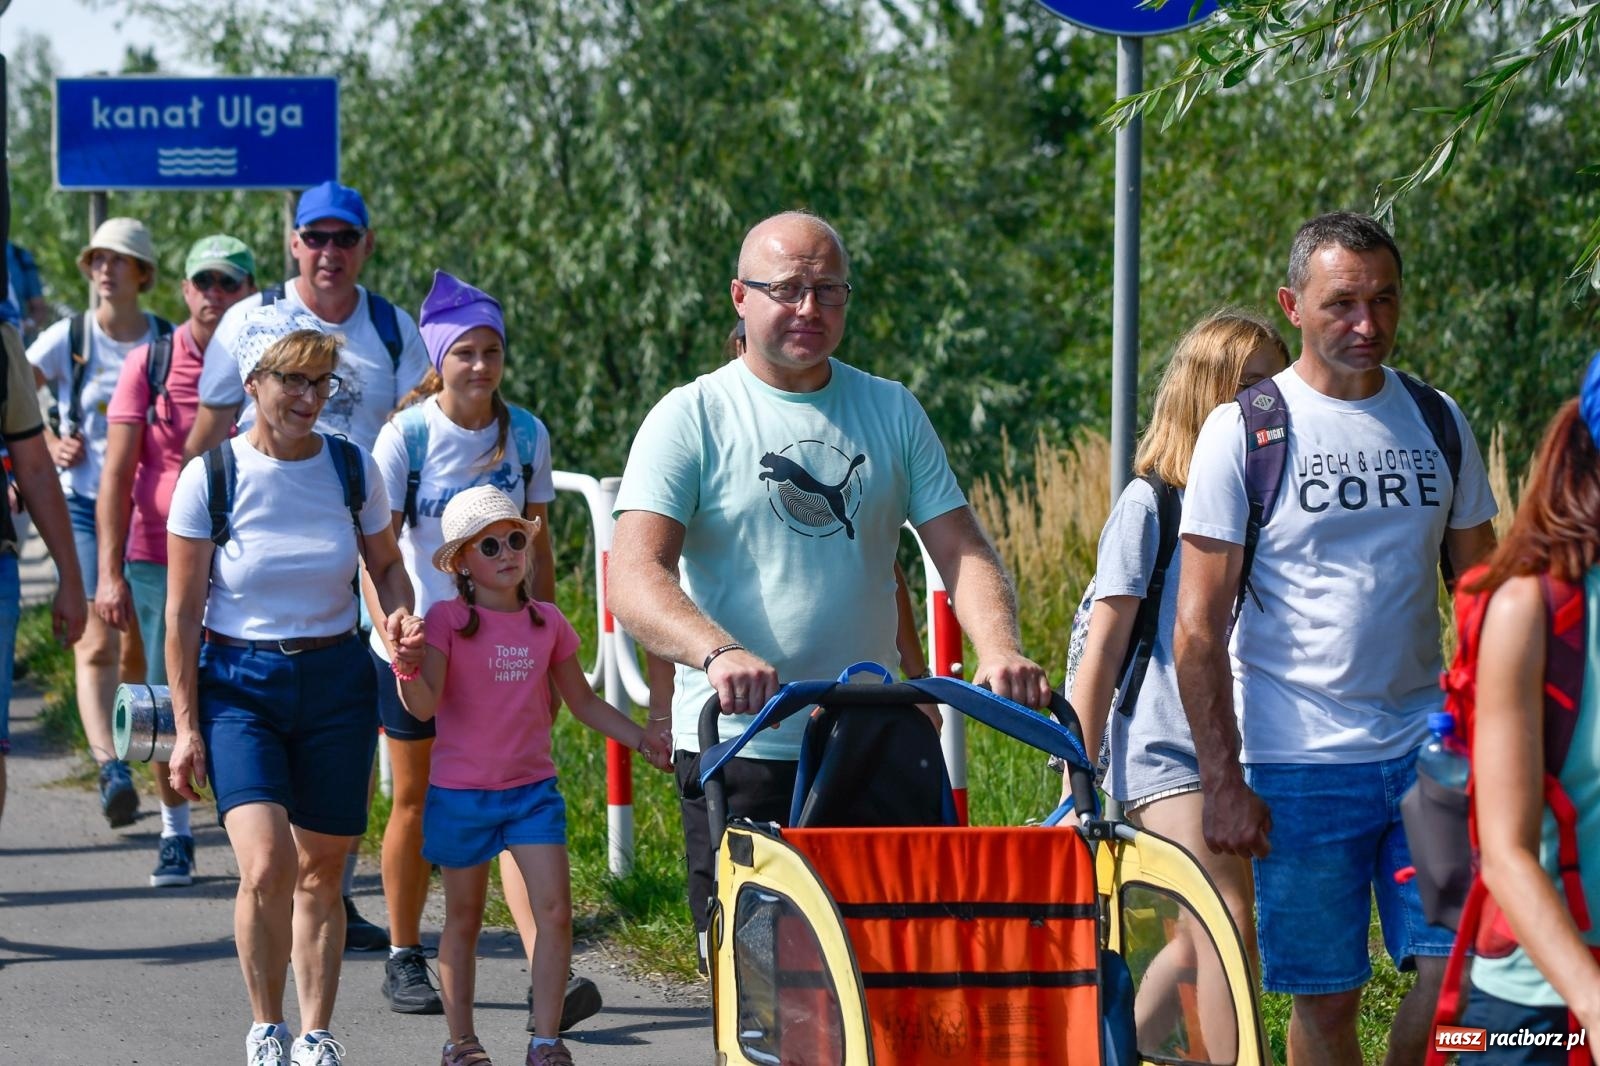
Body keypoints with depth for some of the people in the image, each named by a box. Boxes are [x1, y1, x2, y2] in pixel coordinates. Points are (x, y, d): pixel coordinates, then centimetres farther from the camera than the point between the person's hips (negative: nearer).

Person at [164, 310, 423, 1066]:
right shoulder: (211, 477, -7)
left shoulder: (352, 468, 0)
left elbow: (386, 563, 16)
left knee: (320, 870, 6)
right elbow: (182, 613, -3)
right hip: (238, 685, -3)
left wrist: (400, 618, -6)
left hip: (336, 679, 3)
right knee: (266, 865, -18)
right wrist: (186, 727, -5)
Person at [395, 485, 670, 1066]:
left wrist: (644, 741, 8)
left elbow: (584, 701, 15)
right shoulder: (447, 619, -9)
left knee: (556, 911, -8)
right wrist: (407, 667, -38)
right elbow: (424, 705, -18)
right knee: (463, 919, 9)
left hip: (532, 787, 3)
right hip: (461, 792, -3)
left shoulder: (547, 622, 4)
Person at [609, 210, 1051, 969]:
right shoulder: (693, 418, -1)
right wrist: (719, 654, -33)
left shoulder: (892, 413, 12)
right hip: (740, 752, -4)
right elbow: (634, 578, -13)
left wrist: (999, 650, -14)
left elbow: (962, 551, 7)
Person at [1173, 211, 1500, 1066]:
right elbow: (1198, 625, -5)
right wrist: (1221, 781, -10)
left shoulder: (1437, 422, 9)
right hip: (1300, 765, -3)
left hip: (1428, 748, 3)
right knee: (1325, 996, 1)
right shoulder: (1243, 432, -3)